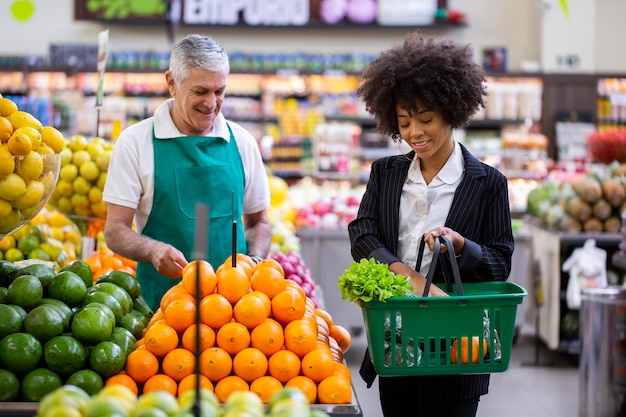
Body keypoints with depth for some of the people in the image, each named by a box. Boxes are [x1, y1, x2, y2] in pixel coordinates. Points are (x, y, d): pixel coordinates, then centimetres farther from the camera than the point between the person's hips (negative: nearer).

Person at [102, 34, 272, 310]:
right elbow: (115, 230, 0)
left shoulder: (242, 142, 11)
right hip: (163, 296, -2)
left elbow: (258, 222, 21)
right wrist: (154, 250, -20)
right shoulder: (135, 142, 1)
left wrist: (254, 261, 0)